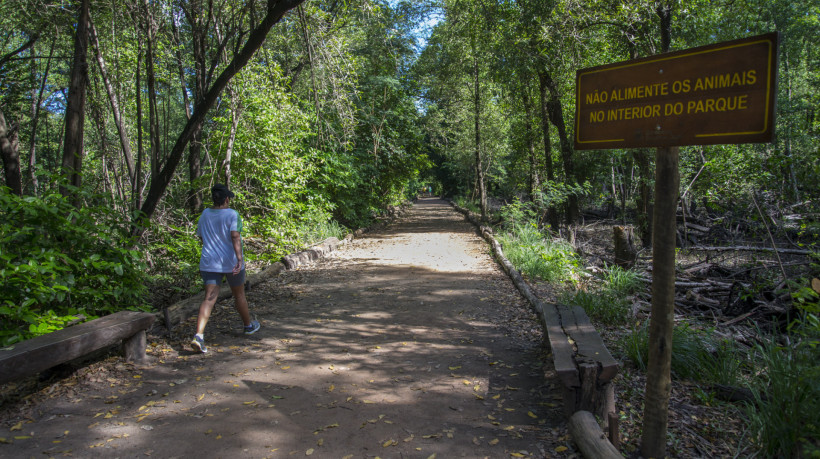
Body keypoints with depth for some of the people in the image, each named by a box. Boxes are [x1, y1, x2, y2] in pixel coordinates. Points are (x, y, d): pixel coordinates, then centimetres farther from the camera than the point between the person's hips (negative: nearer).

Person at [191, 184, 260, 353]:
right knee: (239, 295, 16)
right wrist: (239, 258, -32)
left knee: (209, 298, -2)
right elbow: (235, 237, -25)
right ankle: (249, 326, 36)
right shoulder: (232, 215, -12)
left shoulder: (205, 214, 6)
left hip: (209, 263, 4)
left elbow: (201, 237, 16)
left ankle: (198, 335, -17)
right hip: (231, 263, -3)